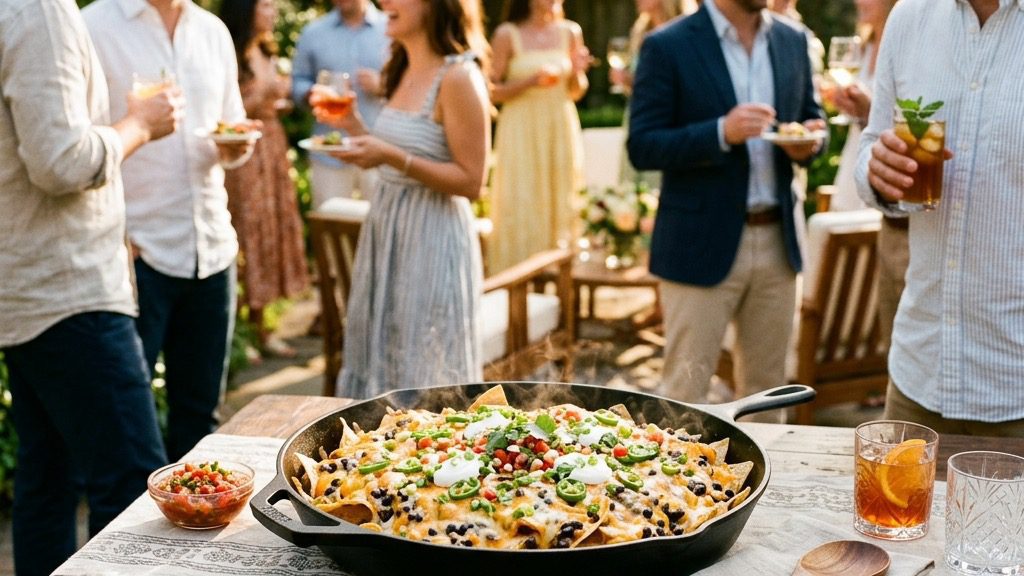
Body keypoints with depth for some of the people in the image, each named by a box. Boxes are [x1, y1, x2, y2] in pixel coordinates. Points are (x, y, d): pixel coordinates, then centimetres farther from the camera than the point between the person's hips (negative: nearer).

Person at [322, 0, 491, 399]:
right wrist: (351, 125, 7)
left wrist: (392, 156, -25)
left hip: (431, 240, -9)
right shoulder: (405, 72, 11)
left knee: (424, 379, 3)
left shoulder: (459, 78, -15)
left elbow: (470, 181, -17)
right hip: (386, 231, 9)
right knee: (381, 362, 17)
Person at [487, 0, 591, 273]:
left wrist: (577, 72, -7)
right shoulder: (508, 34, -3)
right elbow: (494, 91, -5)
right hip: (522, 132, -3)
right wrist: (531, 81, -17)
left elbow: (576, 92, 13)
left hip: (561, 129, 4)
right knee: (521, 206, -4)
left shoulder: (570, 31, 7)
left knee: (559, 202, 4)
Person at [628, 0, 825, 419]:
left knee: (767, 386, 15)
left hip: (777, 240, 5)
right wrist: (722, 132, -24)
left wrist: (808, 143, -6)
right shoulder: (666, 47, -6)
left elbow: (811, 119, 18)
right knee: (685, 389, 2)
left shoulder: (793, 42, 9)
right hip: (701, 243, -5)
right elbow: (642, 148, -10)